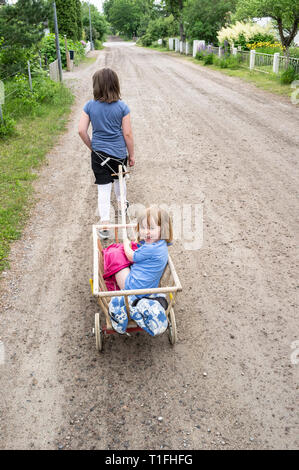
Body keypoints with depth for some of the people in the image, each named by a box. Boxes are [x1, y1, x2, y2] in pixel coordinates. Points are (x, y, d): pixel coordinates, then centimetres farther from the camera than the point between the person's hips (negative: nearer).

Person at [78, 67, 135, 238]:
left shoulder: (90, 106, -5)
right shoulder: (122, 106, -9)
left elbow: (82, 130, -6)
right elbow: (128, 134, -8)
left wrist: (92, 147, 9)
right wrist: (131, 155, 3)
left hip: (99, 154, 0)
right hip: (119, 152, 0)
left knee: (103, 189, 4)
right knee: (119, 179, 27)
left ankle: (105, 226, 2)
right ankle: (122, 204, 51)